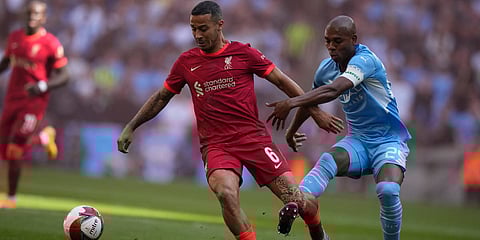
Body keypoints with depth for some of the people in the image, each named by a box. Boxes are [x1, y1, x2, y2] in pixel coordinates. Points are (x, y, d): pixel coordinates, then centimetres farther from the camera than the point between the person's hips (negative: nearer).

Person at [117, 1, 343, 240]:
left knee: (295, 198, -9)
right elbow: (161, 97, 22)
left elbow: (282, 81, 6)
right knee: (226, 193, -31)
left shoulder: (244, 53, 2)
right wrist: (131, 127, 18)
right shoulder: (186, 62, 10)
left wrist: (317, 113, 4)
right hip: (215, 145, 1)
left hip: (253, 137, -1)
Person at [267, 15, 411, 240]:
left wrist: (291, 103, -49)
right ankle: (296, 203, -49)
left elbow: (333, 91, -39)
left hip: (388, 143, -5)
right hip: (357, 141, 5)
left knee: (388, 191, -31)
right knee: (327, 161, -29)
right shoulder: (326, 68, 2)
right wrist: (291, 130, 38)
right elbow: (311, 97, 25)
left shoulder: (364, 60, -21)